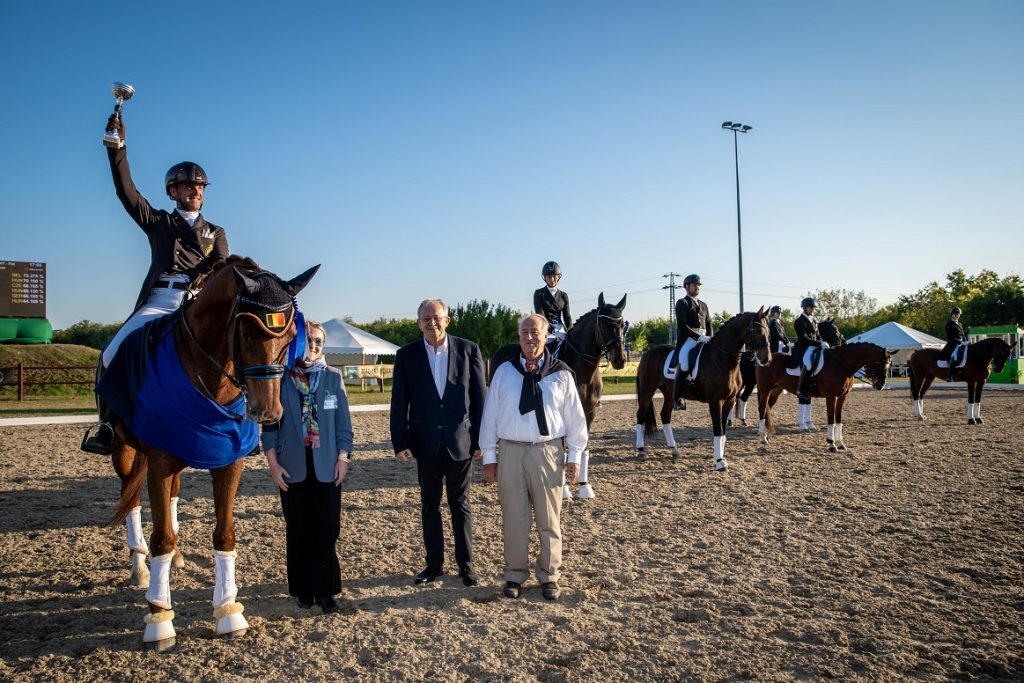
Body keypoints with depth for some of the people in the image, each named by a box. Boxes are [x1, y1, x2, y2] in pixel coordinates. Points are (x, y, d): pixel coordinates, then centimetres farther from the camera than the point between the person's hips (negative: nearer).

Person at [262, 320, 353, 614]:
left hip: (326, 465, 0)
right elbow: (270, 422, 1)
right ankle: (303, 590, 22)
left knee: (326, 529, 2)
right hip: (293, 466, 0)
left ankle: (325, 590, 13)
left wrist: (343, 458, -3)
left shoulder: (333, 377, 2)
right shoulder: (280, 378, 0)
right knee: (298, 531, 9)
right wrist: (273, 462, -5)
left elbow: (343, 421, 3)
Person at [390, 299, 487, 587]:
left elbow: (479, 397, -1)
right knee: (429, 505, 12)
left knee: (460, 504, 10)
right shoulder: (407, 355, -1)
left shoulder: (468, 350, -3)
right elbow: (399, 403, 0)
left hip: (461, 441, -1)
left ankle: (465, 564, 22)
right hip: (426, 442, 1)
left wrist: (481, 439, -3)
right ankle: (434, 564, 25)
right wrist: (400, 442, -6)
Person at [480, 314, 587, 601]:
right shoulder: (504, 372, 2)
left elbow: (575, 416, 6)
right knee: (513, 518, 8)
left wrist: (574, 455, 5)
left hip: (547, 451, 0)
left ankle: (549, 576, 23)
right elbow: (490, 414, 4)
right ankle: (515, 575, 22)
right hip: (511, 451, 1)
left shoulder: (561, 374, 1)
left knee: (549, 519, 8)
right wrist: (489, 455, 3)